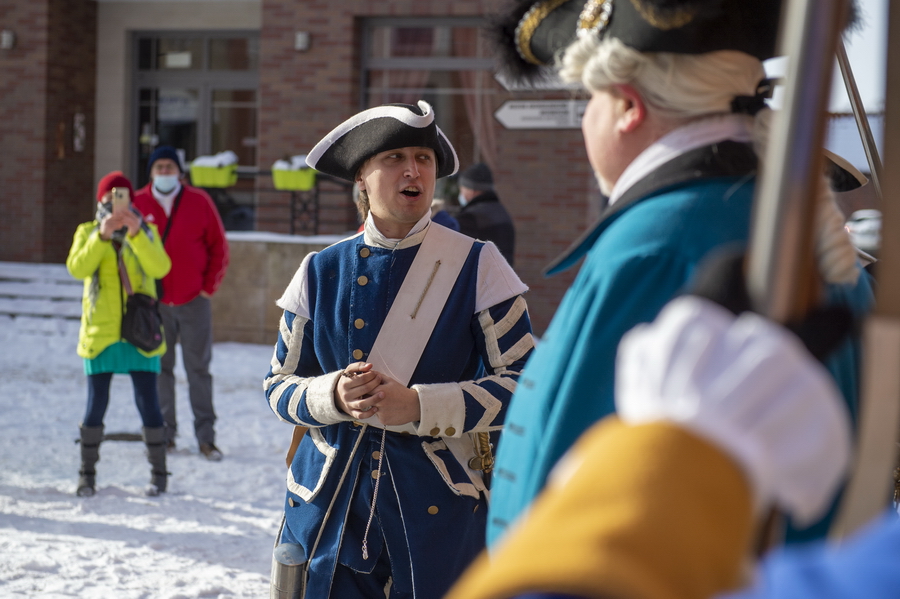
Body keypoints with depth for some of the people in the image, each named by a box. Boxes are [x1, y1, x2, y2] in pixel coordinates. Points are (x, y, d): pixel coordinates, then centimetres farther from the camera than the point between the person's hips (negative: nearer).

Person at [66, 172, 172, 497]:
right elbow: (77, 268, -13)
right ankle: (87, 473, 13)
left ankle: (158, 472, 10)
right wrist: (103, 235, -24)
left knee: (147, 402, -1)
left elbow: (160, 267, -14)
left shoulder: (146, 232, 5)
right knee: (96, 404, 1)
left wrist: (136, 233, -26)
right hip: (100, 333, 0)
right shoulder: (88, 232, 6)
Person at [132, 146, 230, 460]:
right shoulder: (138, 204, 1)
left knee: (199, 368, 1)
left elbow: (219, 246, 5)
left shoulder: (199, 202, 0)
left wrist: (210, 286, 0)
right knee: (159, 369, 4)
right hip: (153, 304, 1)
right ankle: (165, 434, 11)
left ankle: (206, 436, 4)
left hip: (194, 301, -1)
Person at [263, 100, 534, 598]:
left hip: (437, 514, -2)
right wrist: (333, 395, -13)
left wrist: (418, 406, -18)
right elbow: (278, 385, 9)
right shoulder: (321, 272, 4)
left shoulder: (475, 266, -3)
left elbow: (525, 384, -7)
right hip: (329, 506, 2)